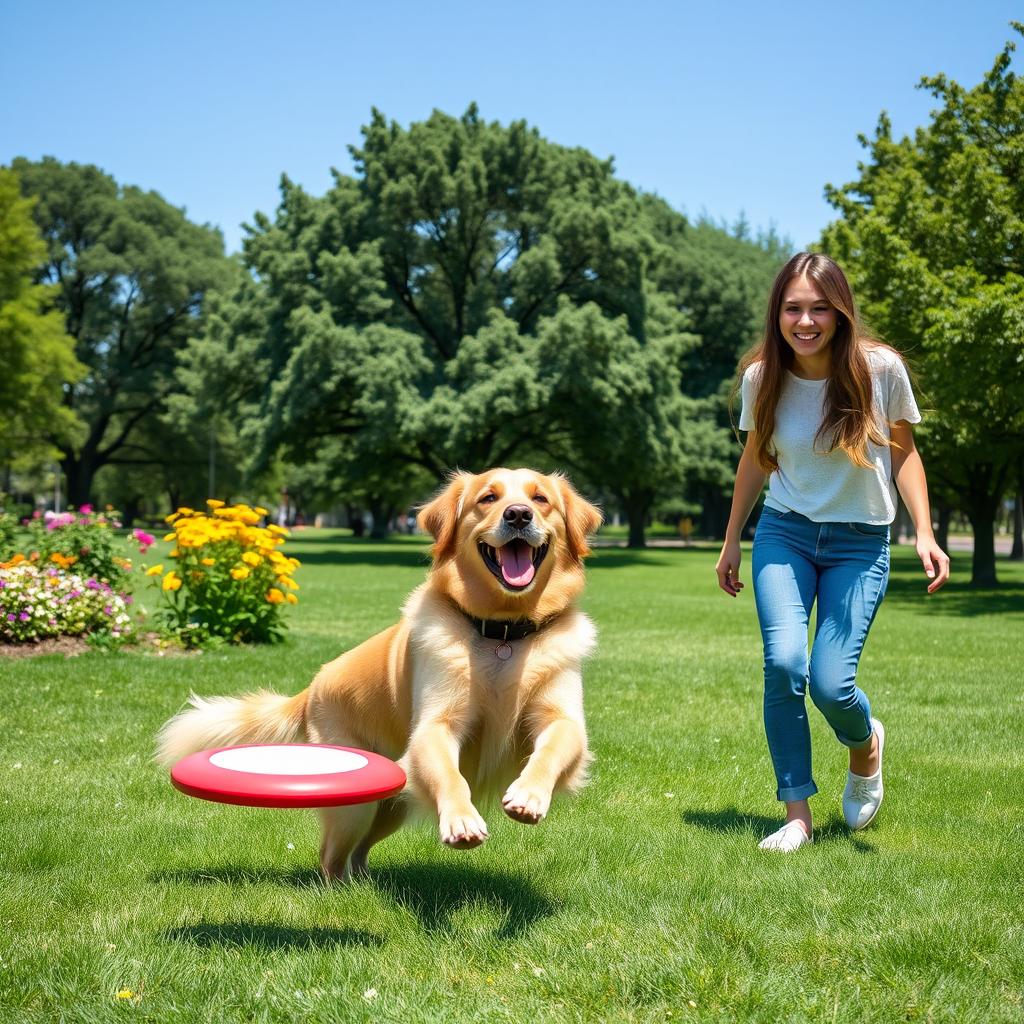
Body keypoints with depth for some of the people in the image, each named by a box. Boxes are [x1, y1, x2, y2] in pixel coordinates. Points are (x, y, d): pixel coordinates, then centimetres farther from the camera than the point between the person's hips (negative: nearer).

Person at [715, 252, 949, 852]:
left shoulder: (880, 368, -12)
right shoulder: (762, 376, -6)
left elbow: (904, 453, 1)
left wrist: (925, 534, -10)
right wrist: (731, 542, 16)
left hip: (860, 544, -1)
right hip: (784, 534, 2)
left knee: (830, 684, -12)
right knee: (783, 664, -19)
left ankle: (867, 745, 27)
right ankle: (797, 814, -4)